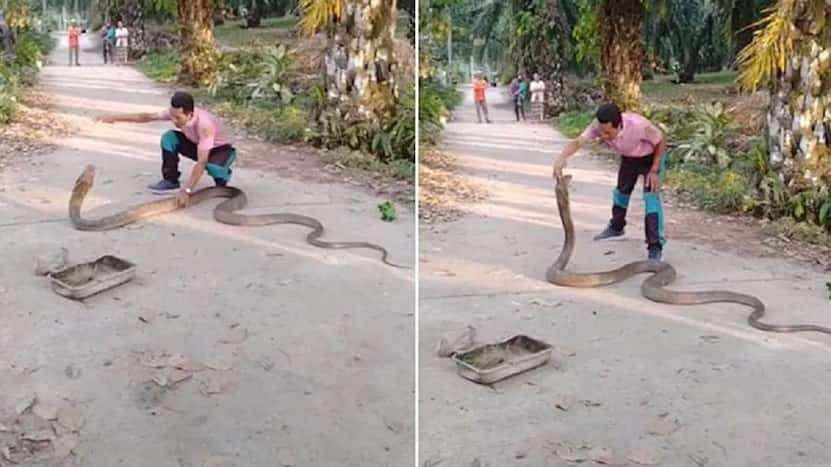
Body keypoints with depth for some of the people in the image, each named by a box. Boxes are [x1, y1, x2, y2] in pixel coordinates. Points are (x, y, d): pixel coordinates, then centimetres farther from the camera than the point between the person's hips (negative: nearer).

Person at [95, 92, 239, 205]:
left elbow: (201, 161, -44)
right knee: (169, 137, -16)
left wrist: (187, 190, -48)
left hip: (222, 148, -6)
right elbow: (148, 116, -12)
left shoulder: (204, 124, -40)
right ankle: (171, 181, -3)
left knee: (212, 167, -40)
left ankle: (222, 176, -2)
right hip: (198, 145, 6)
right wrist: (115, 118, -17)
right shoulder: (176, 112, -21)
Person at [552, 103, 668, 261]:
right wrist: (562, 158, -62)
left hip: (650, 157, -5)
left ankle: (655, 247, -15)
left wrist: (655, 171, -24)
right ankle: (616, 226, 47)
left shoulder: (639, 125, -42)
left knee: (651, 196, -18)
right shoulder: (598, 126, -31)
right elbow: (577, 142, -41)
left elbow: (661, 141, -24)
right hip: (628, 157, 5)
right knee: (622, 189, 21)